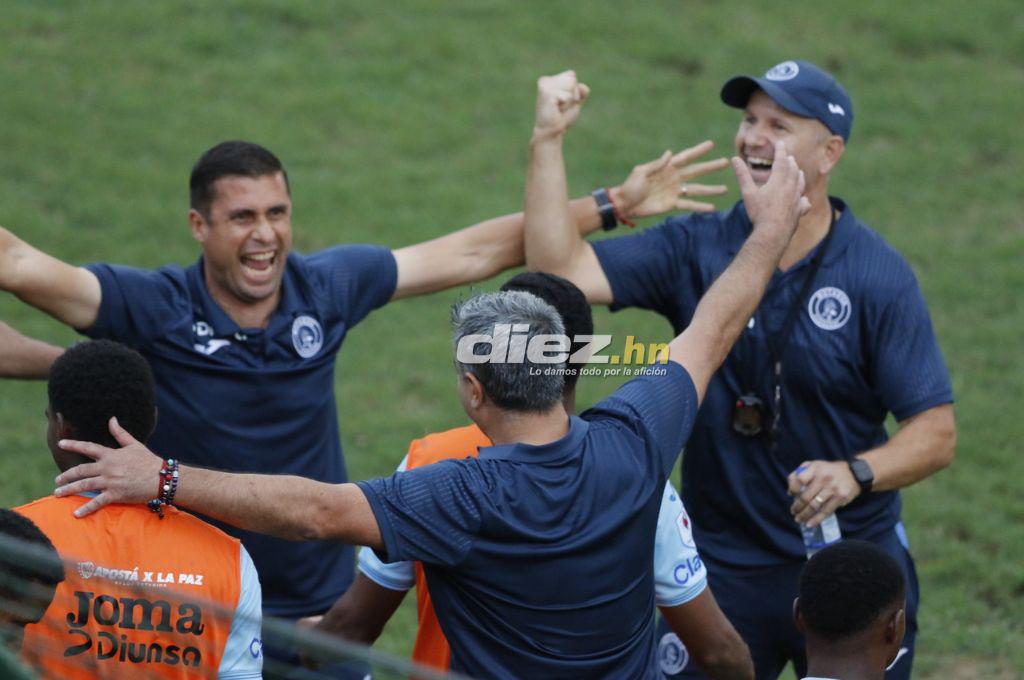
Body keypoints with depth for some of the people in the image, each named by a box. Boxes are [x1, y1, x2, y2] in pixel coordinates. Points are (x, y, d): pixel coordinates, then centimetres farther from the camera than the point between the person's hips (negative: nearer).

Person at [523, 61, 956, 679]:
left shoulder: (880, 276, -10)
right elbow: (562, 271, -13)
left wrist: (857, 474, -29)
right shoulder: (696, 250, -1)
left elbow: (937, 435, -11)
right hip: (721, 564, 2)